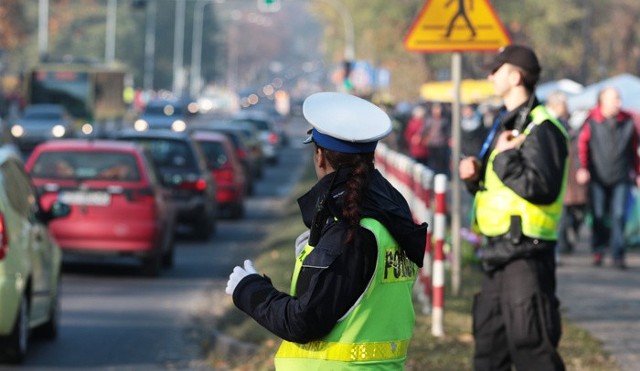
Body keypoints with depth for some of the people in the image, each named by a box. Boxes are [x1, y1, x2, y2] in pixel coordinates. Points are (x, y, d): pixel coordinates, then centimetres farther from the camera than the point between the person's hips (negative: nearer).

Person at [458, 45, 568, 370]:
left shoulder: (541, 128, -13)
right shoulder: (504, 123, 17)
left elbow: (542, 187, -25)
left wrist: (504, 158, -17)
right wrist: (474, 174, 2)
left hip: (526, 255, -10)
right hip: (497, 252, 10)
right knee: (489, 343, 17)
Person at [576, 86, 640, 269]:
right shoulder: (592, 121, -3)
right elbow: (582, 144, 1)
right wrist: (583, 168, -9)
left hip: (620, 178, 1)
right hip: (598, 177, -1)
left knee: (619, 216, -5)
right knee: (598, 216, 2)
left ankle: (618, 255, -2)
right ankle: (598, 251, 19)